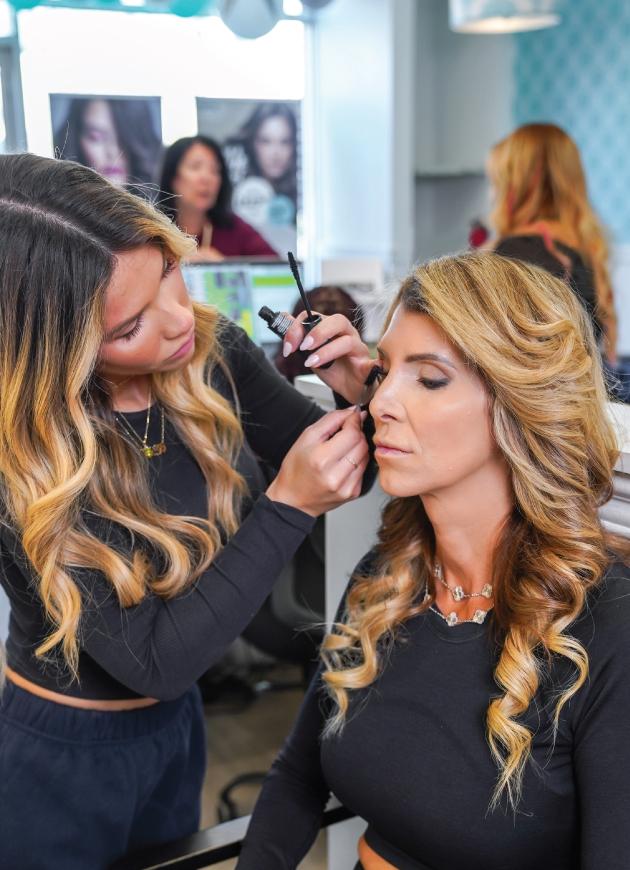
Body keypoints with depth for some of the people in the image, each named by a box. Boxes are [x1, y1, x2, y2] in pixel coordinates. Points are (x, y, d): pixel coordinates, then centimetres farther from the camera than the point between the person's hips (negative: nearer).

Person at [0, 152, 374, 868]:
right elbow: (156, 660, -28)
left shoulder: (210, 352, -17)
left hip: (176, 726, 5)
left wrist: (359, 399, -24)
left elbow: (336, 475, -3)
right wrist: (289, 505, -34)